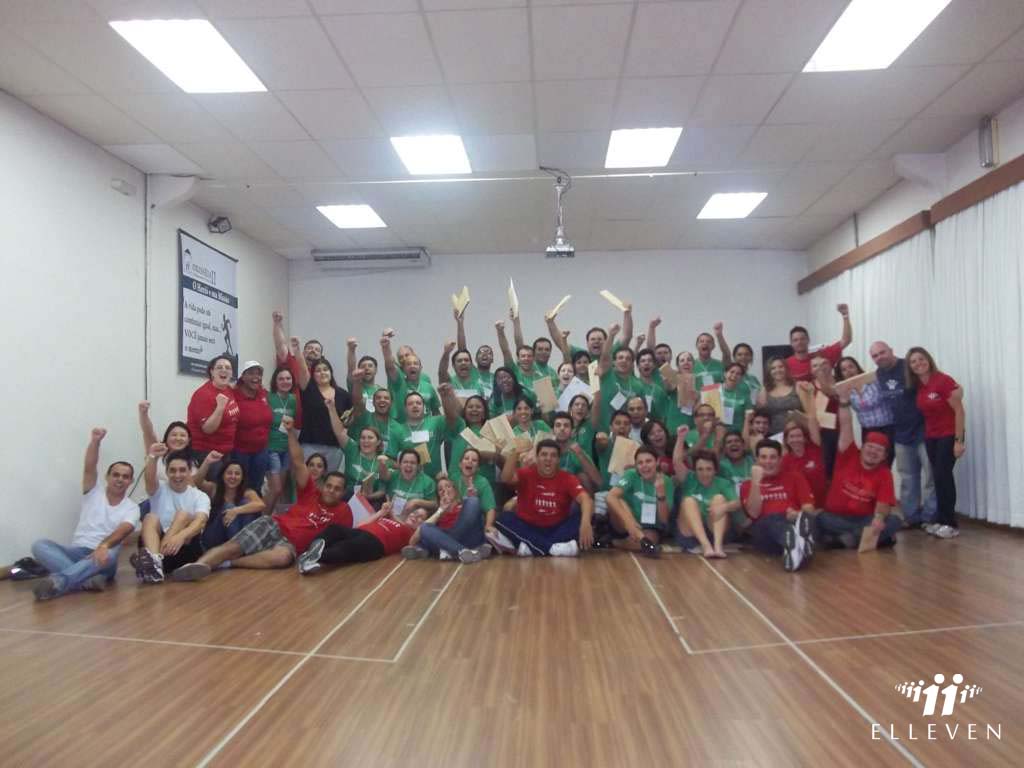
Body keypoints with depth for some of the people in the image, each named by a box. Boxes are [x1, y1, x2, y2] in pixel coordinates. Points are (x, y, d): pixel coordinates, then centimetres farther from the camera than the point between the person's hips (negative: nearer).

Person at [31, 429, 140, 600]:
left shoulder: (131, 507, 5)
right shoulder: (94, 491, 12)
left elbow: (124, 529, -16)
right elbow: (89, 468, -7)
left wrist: (104, 545, -39)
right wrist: (95, 441, -25)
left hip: (101, 557, -2)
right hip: (76, 552, 3)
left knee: (110, 554, -38)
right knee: (40, 545, -25)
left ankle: (58, 581, -51)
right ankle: (85, 579, -42)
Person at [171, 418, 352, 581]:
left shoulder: (343, 511, 12)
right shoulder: (311, 493, 12)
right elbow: (297, 462, 5)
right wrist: (291, 431, -3)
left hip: (290, 543, -2)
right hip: (273, 525, 2)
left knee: (282, 557, -39)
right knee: (234, 545, -25)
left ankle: (226, 563, -33)